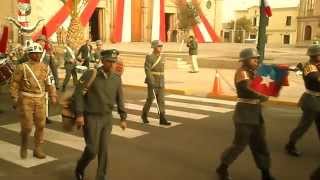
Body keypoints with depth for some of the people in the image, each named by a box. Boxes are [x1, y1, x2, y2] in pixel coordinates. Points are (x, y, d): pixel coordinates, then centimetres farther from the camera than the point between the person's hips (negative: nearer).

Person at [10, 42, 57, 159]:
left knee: (40, 125, 3)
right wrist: (15, 99, -10)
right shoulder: (22, 67, -6)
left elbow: (49, 83, 11)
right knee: (27, 126, -6)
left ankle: (37, 150, 16)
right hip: (26, 100, -4)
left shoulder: (44, 67, 6)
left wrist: (53, 95, 1)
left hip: (40, 100, 4)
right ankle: (24, 145, 22)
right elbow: (15, 84, -4)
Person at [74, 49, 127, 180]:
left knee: (103, 150, 7)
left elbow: (119, 100, 8)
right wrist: (79, 114, -17)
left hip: (107, 118, 4)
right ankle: (80, 169, 26)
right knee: (92, 149, -4)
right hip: (91, 118, -4)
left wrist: (123, 118, 6)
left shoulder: (116, 79, 2)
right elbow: (79, 94, -12)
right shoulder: (90, 74, -12)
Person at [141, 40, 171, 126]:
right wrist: (152, 82, -24)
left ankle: (162, 119, -1)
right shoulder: (149, 57, -11)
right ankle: (144, 115, 24)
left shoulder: (161, 58, 11)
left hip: (160, 83, 6)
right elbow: (147, 70, -17)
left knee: (161, 100, 0)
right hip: (152, 82, -6)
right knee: (150, 99, 2)